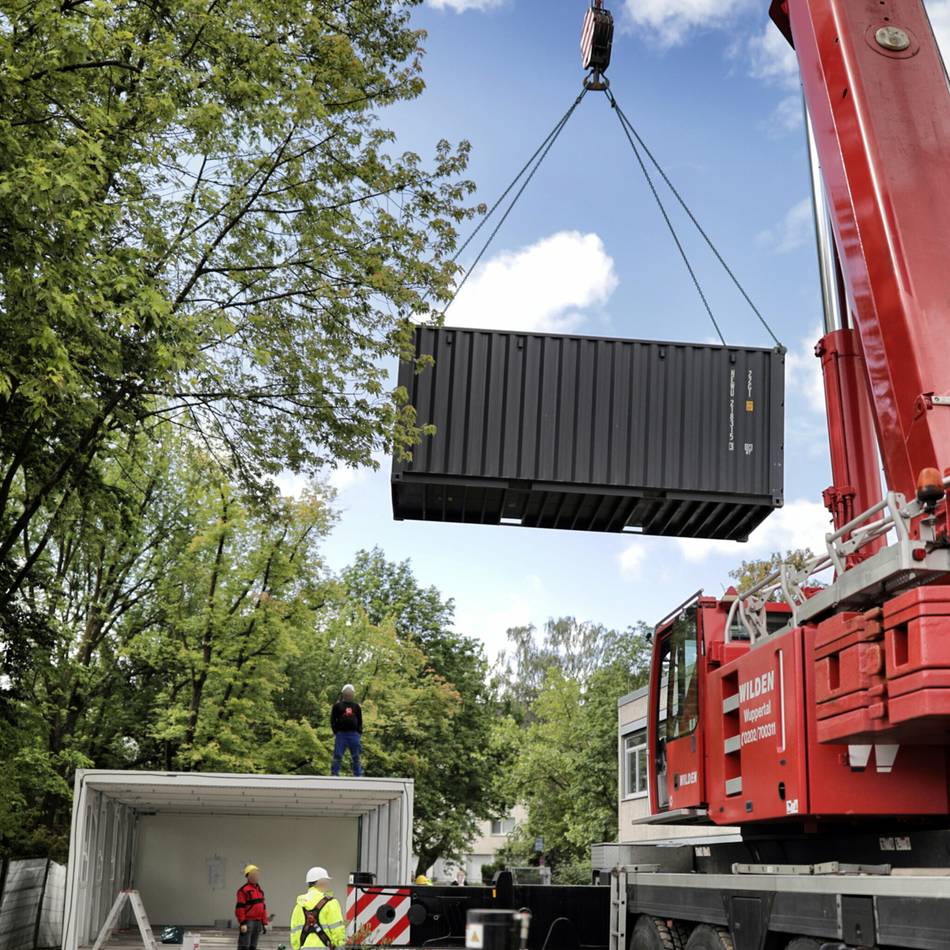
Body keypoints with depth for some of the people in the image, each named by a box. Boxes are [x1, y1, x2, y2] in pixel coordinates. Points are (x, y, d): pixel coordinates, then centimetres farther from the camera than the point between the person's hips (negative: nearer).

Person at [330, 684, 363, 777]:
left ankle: (358, 775, 10)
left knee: (356, 757, 5)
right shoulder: (337, 705, 5)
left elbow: (360, 720, 16)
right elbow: (332, 719, 4)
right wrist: (336, 732, -5)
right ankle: (334, 774, 1)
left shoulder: (356, 706, 13)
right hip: (341, 734, -2)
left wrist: (359, 733, 6)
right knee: (338, 756, -3)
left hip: (354, 734, 2)